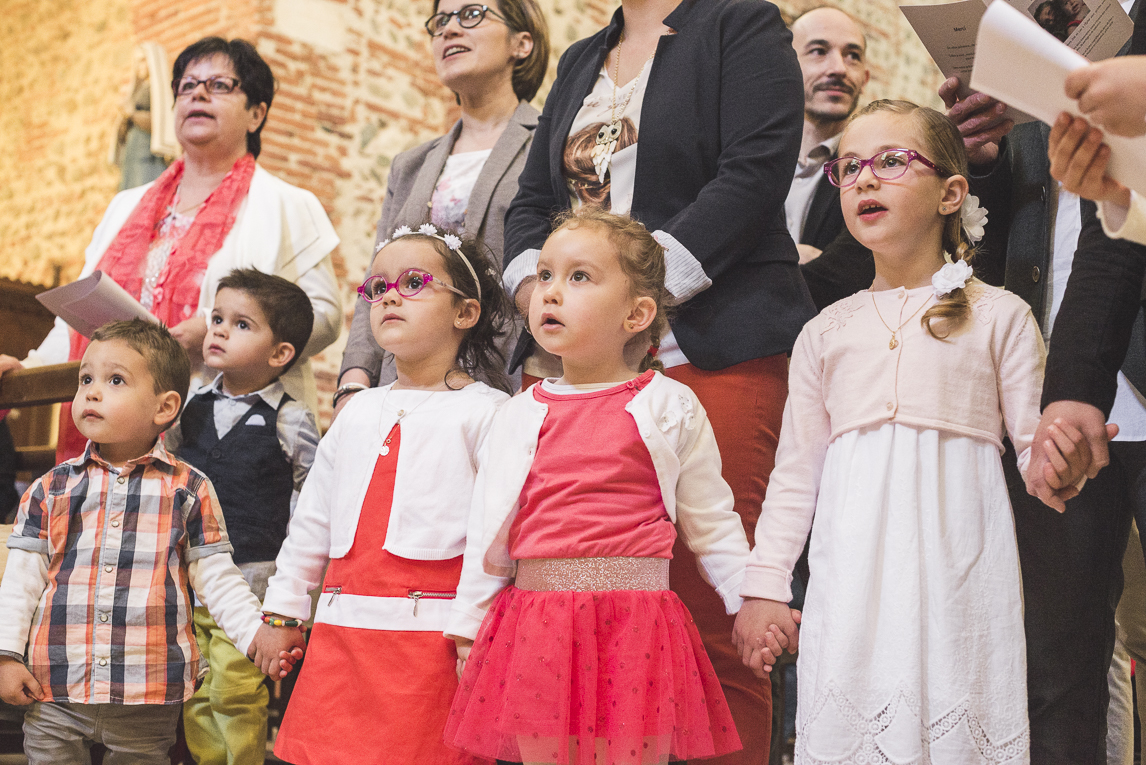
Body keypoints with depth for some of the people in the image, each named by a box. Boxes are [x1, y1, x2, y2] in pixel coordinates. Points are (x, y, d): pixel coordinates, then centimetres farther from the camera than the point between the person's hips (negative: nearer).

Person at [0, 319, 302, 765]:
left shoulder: (188, 490, 3)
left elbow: (217, 579, 4)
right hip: (54, 694, 2)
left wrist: (256, 636, -7)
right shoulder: (51, 489, 7)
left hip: (149, 696, -1)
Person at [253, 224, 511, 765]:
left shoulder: (485, 412, -2)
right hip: (340, 633, 6)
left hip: (430, 636, -5)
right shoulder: (359, 412, 17)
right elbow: (312, 518, 20)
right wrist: (282, 611, 19)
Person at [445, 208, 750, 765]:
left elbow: (711, 522, 10)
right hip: (533, 625, 3)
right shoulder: (519, 416, 9)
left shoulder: (668, 407, 2)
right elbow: (487, 533, 14)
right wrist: (469, 632, 13)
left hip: (631, 626, -2)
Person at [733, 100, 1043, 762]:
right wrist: (765, 586, 8)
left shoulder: (998, 316, 7)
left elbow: (1037, 443, 4)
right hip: (853, 578, 2)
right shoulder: (827, 332, 13)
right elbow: (796, 472, 13)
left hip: (958, 575, -2)